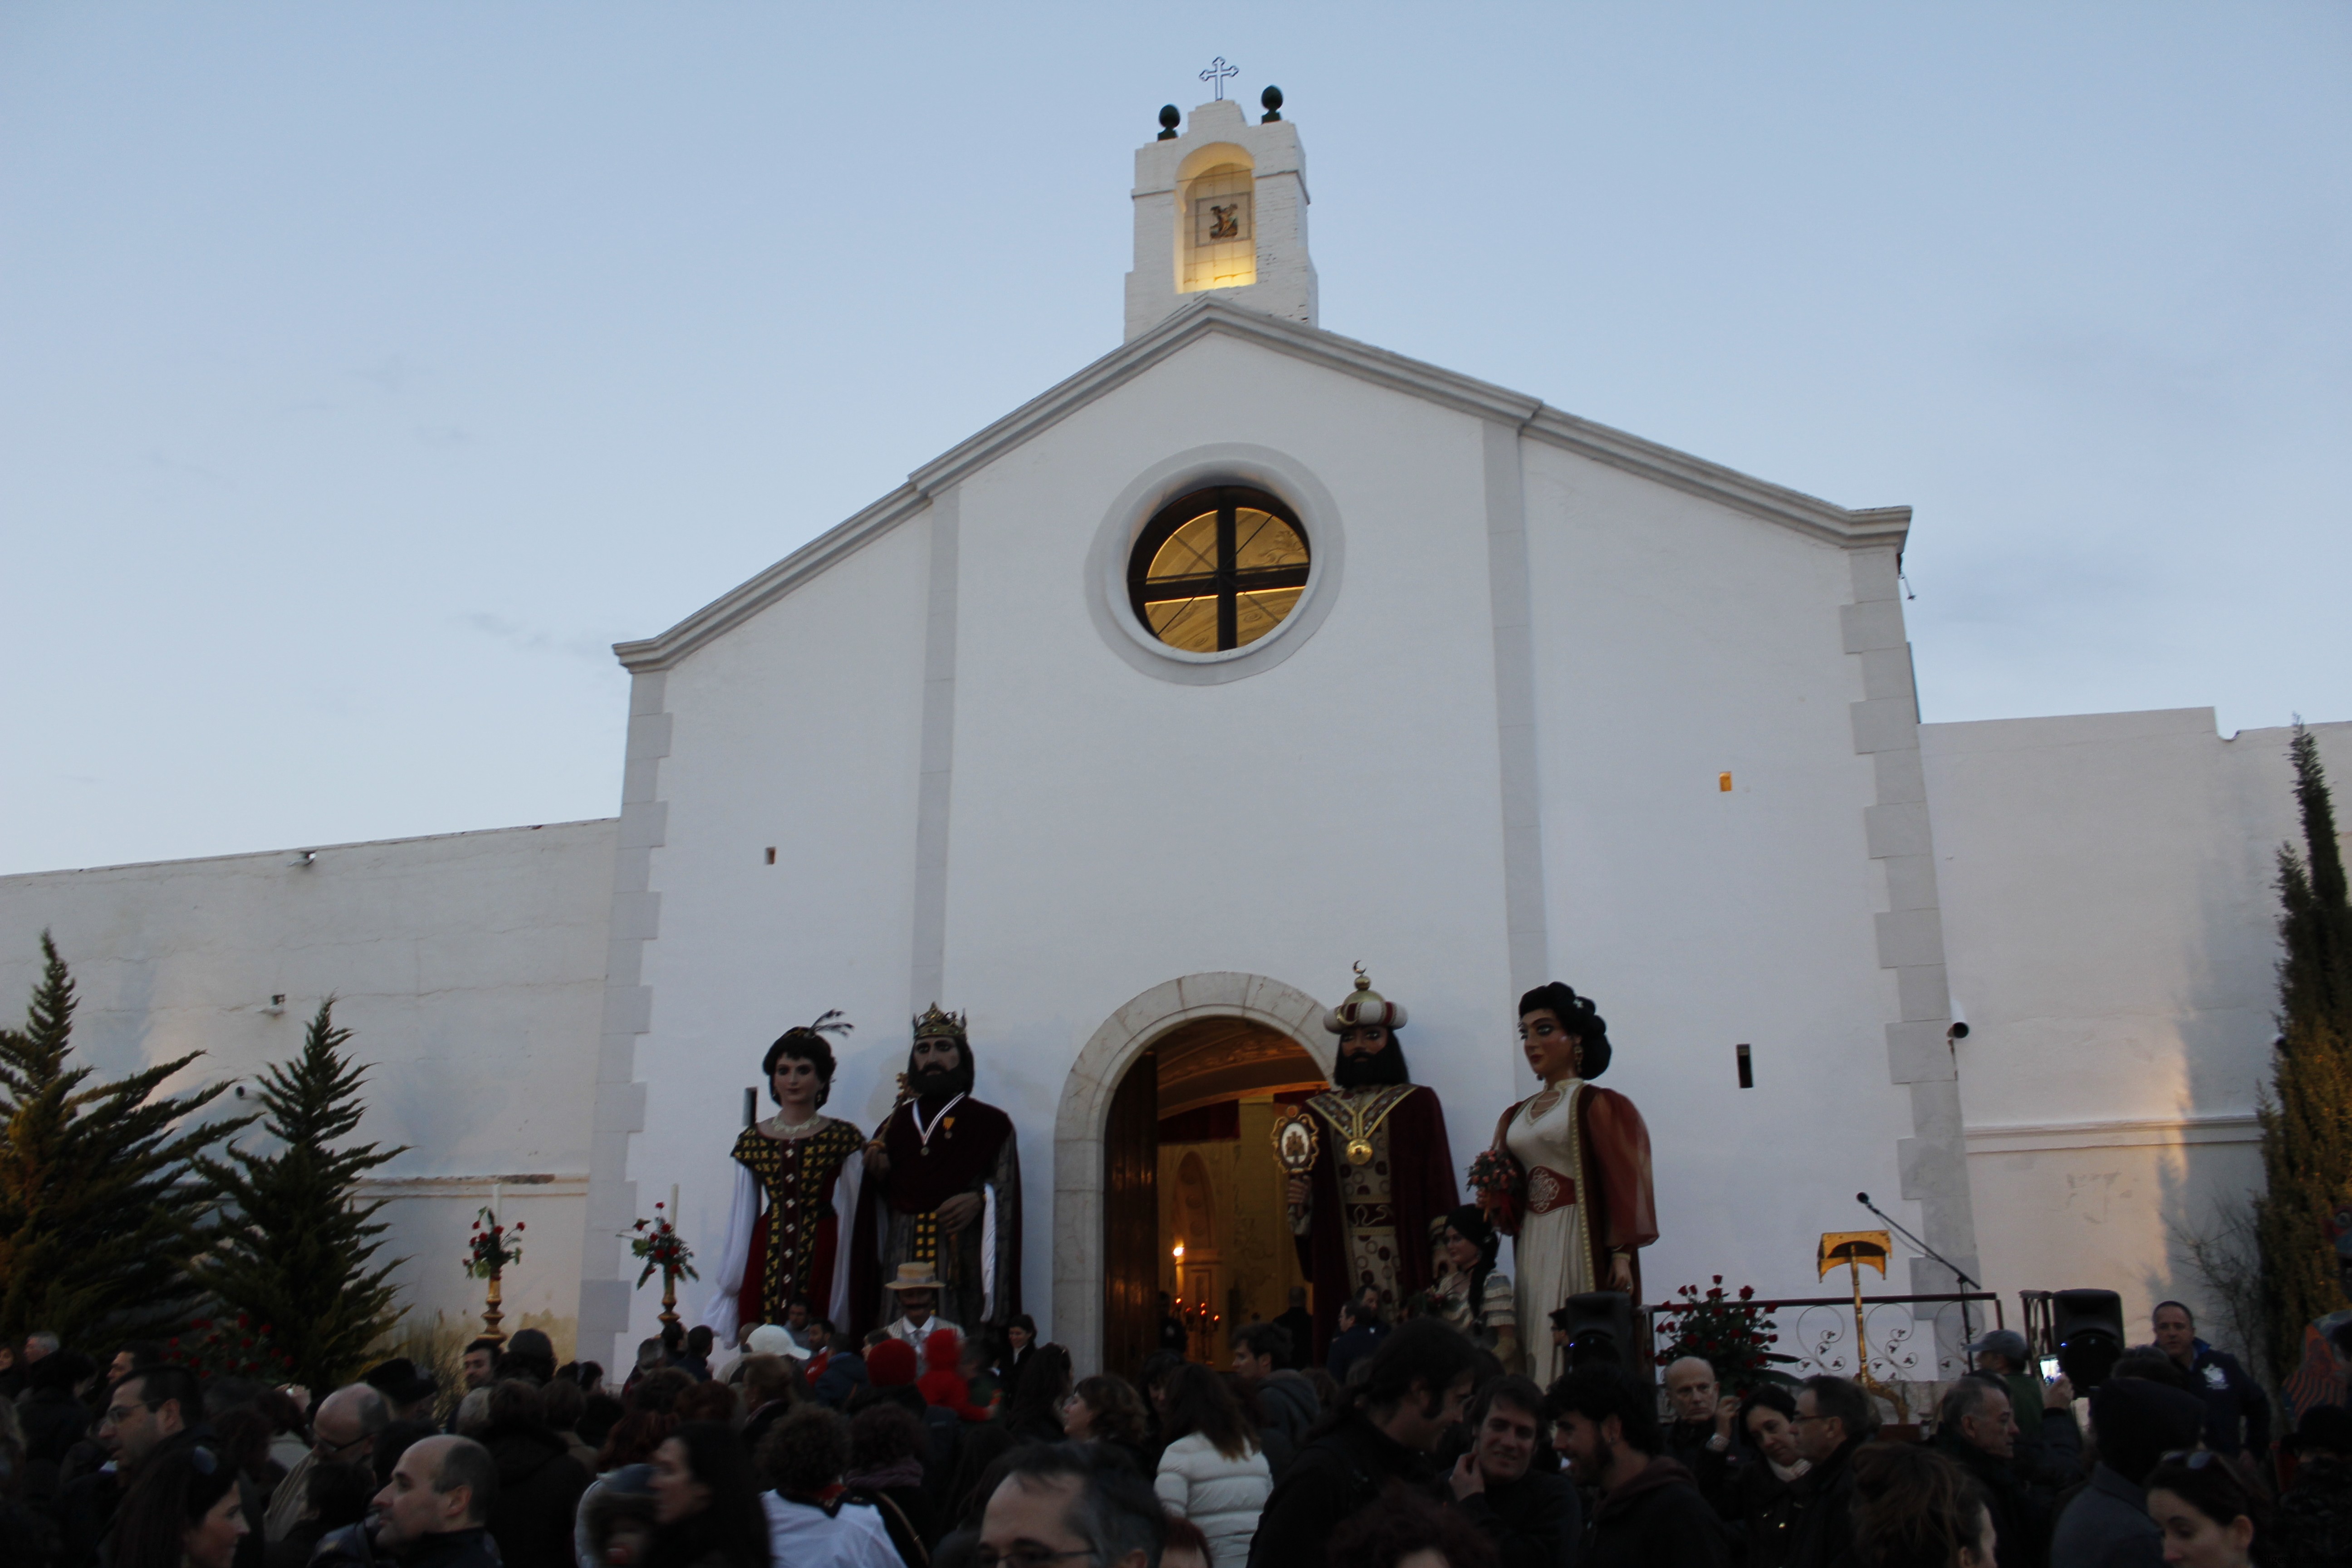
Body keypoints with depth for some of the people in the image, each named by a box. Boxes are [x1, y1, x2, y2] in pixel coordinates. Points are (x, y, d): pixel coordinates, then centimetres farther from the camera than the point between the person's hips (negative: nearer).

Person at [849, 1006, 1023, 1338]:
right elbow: (877, 1202, 20)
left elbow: (1006, 1189, 3)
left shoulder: (991, 1124, 10)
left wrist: (979, 1199, -16)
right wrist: (876, 1171, 1)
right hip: (902, 1258, 3)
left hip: (962, 1261, -2)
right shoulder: (895, 1125, 20)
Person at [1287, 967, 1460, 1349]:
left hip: (1405, 1251, -2)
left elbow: (1439, 1183, 1)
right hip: (1341, 1257, 2)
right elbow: (1306, 1182, 14)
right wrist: (1300, 1200, -8)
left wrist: (1442, 1260, -7)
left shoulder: (1418, 1102, 5)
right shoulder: (1318, 1110, 13)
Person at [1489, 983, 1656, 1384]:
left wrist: (1622, 1255, -15)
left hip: (1583, 1243, -6)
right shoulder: (1516, 1116, 15)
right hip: (1533, 1246, 6)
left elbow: (1623, 1183, -8)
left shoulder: (1597, 1105, -3)